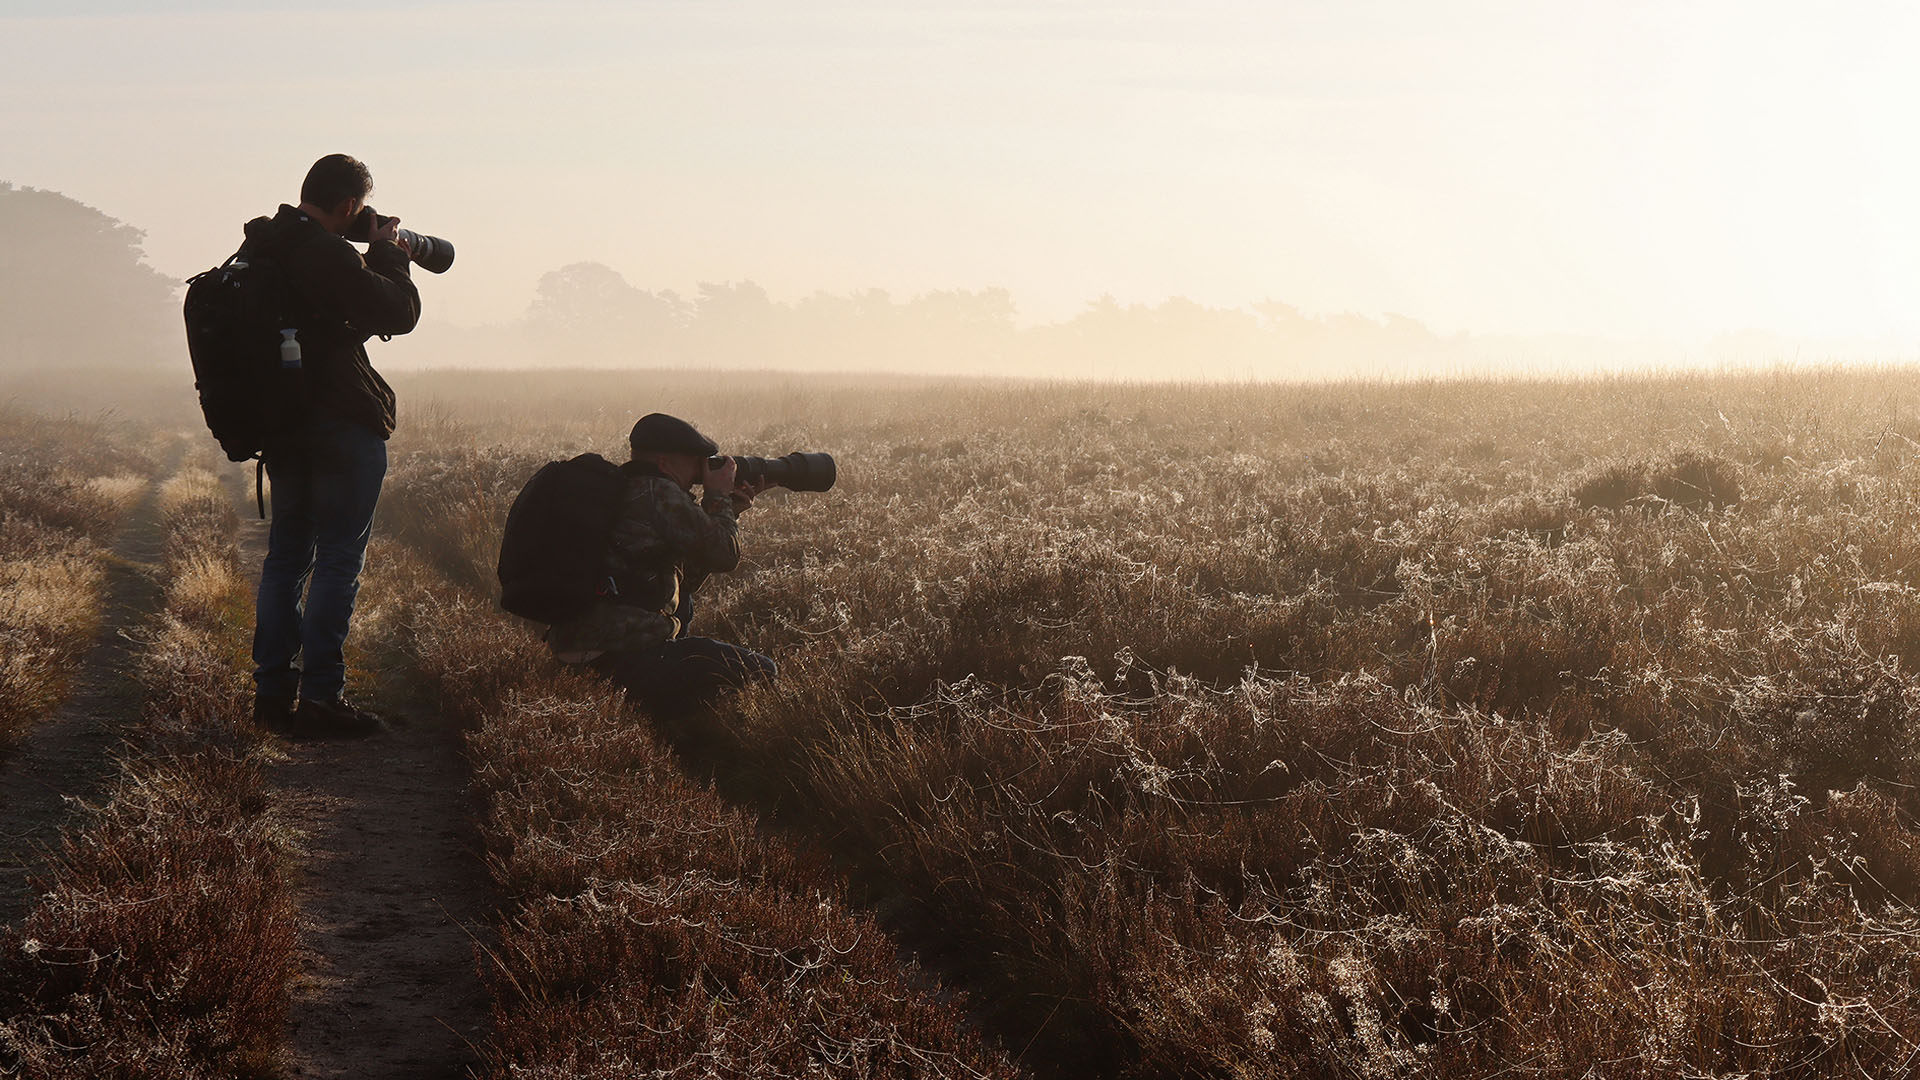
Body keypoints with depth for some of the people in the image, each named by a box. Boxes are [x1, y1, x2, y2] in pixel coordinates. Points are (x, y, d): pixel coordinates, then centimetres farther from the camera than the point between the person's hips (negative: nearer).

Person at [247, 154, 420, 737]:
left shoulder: (260, 247, 10)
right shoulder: (328, 254, -18)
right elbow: (400, 313, -15)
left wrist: (371, 256, 15)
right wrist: (387, 252, -1)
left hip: (281, 424, 9)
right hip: (342, 426, -9)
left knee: (286, 554, 15)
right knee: (338, 560, -4)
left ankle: (272, 689, 18)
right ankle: (320, 698, -4)